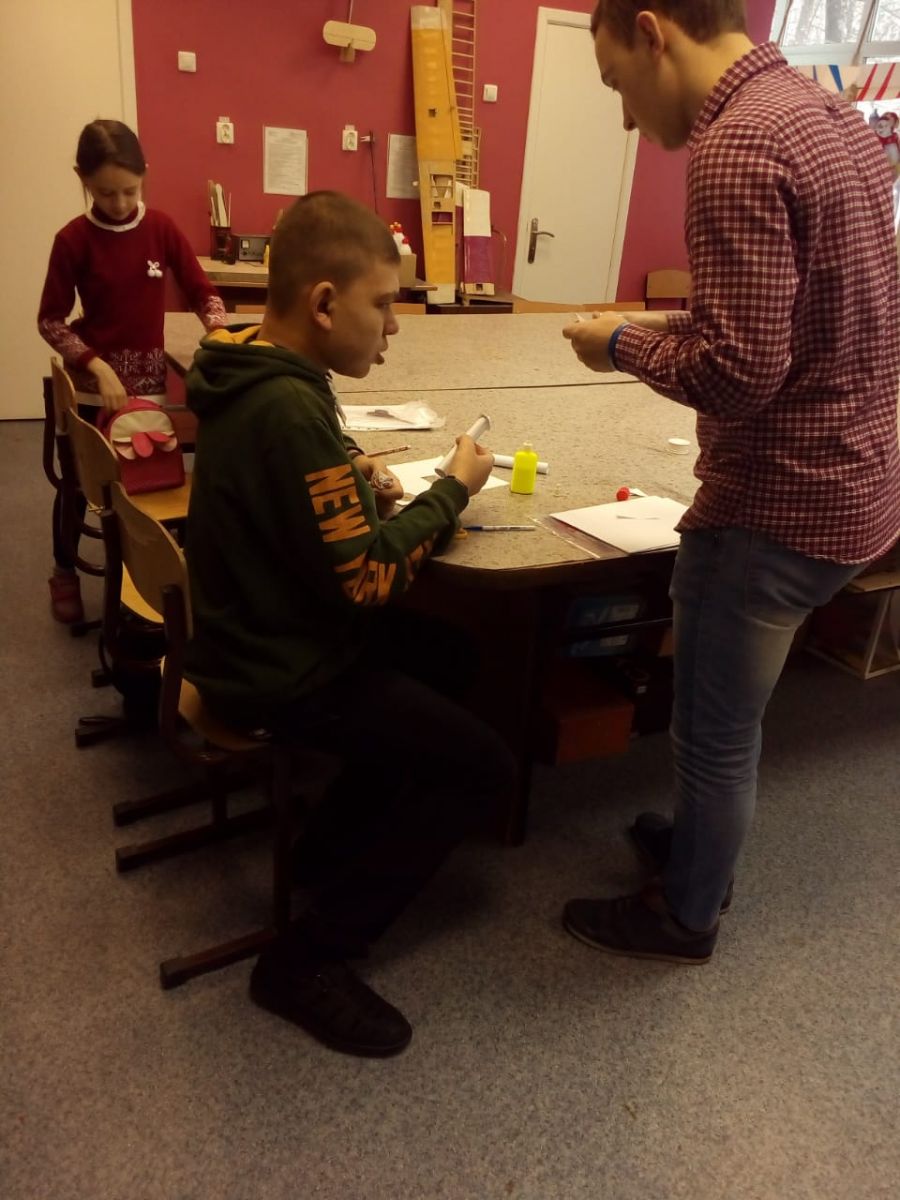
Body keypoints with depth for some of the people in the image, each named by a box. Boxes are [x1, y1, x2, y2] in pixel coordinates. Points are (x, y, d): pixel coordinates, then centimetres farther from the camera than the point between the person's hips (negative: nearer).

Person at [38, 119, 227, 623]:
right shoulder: (74, 239, -10)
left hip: (148, 378, 2)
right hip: (90, 381, -1)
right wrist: (98, 366, -20)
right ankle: (65, 574, 32)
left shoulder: (162, 228, -4)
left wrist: (219, 333, -19)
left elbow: (202, 291, 1)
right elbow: (50, 320, -8)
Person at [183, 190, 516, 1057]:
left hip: (264, 632, 10)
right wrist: (451, 492, -11)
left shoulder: (255, 372, 3)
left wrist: (359, 479, 1)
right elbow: (365, 578, -24)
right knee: (481, 765, -7)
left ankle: (331, 845, 29)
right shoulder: (288, 409, -28)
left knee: (446, 658, 23)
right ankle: (307, 959, 2)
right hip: (281, 674, -10)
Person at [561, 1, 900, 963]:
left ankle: (684, 916, 33)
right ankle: (699, 846, 47)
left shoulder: (733, 147, -21)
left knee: (715, 729, 10)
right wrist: (671, 327, 9)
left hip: (779, 504, -9)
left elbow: (736, 374, -26)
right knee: (724, 709, 26)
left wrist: (625, 342, -9)